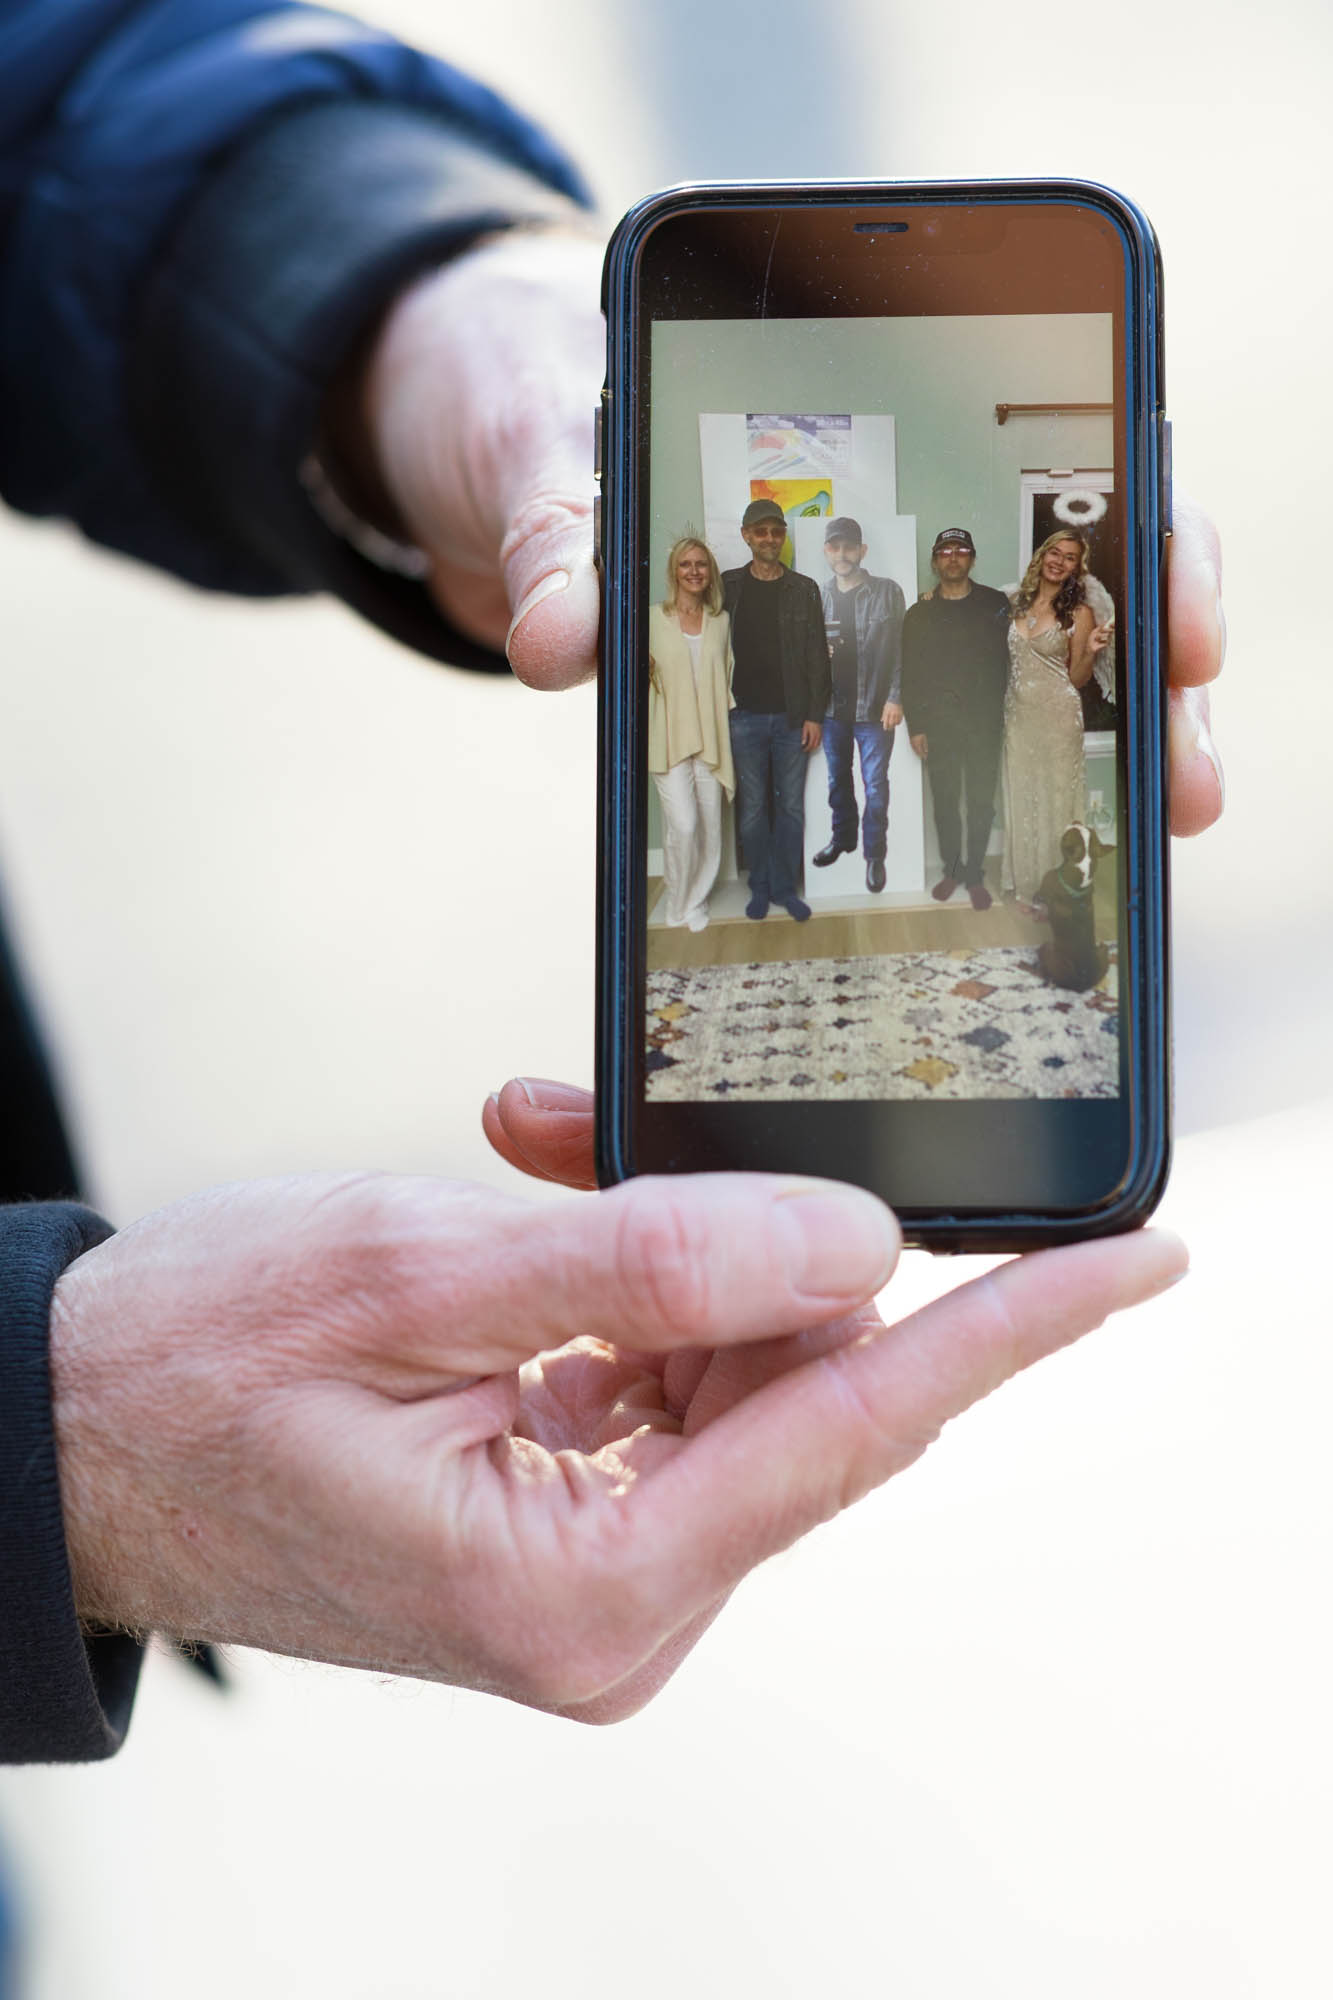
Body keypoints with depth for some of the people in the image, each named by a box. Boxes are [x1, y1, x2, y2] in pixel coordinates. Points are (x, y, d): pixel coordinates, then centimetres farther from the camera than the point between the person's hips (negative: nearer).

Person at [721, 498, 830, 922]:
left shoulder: (804, 589, 3)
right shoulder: (729, 586, 3)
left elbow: (817, 655, 3)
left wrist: (815, 715, -3)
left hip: (793, 716, 0)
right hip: (746, 716, 0)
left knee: (791, 807, 5)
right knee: (752, 808, 5)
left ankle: (785, 887, 15)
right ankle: (760, 887, 17)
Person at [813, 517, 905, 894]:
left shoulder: (887, 592, -5)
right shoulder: (819, 596, 6)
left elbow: (901, 648, -6)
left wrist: (895, 697, -12)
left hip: (874, 707, -4)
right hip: (832, 705, 4)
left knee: (875, 785, 0)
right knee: (837, 779, 16)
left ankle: (875, 853, 12)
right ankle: (842, 837, 35)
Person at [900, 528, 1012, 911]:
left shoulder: (995, 604, 5)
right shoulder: (920, 614, 8)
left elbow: (1008, 659, 1)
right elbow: (910, 675, 6)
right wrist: (915, 726, 0)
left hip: (984, 720, -1)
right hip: (939, 722, 1)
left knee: (981, 800, 0)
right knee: (945, 800, 4)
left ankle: (975, 873, 11)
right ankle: (951, 868, 19)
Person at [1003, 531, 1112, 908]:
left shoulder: (1078, 614, -4)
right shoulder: (1018, 604, 6)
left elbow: (1077, 679, -3)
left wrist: (1090, 652, -20)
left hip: (1057, 715, -4)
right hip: (1018, 713, 4)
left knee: (1056, 796, 0)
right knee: (1021, 795, 10)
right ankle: (1028, 885, 21)